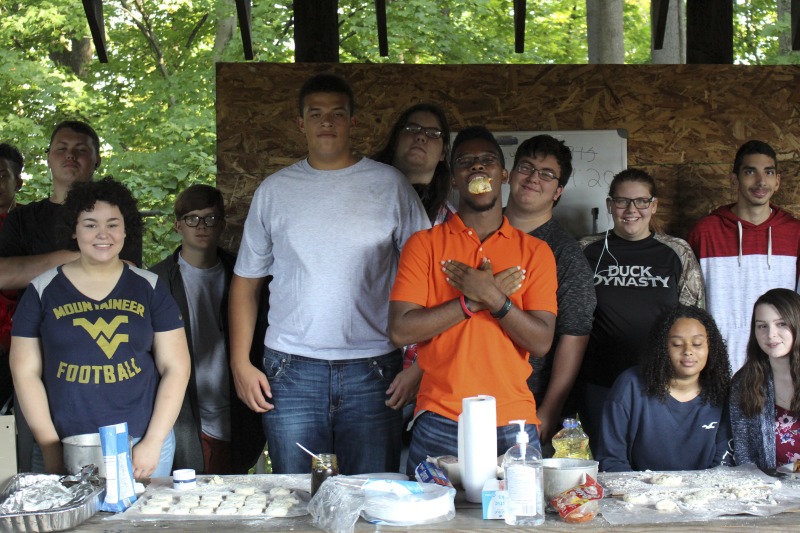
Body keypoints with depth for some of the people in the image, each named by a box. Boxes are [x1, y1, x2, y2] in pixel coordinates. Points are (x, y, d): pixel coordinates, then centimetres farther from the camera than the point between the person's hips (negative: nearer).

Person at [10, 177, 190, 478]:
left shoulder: (149, 287, 4)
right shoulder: (43, 291, 4)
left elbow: (175, 366, 2)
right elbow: (25, 372, 3)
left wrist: (153, 443, -6)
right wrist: (51, 449, -5)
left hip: (141, 444, 1)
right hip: (69, 449, 0)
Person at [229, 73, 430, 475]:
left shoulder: (389, 184, 4)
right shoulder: (274, 191, 9)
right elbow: (246, 281, 11)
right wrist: (240, 364, 2)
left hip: (372, 369, -1)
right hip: (291, 372, 1)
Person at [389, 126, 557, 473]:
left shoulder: (535, 251, 8)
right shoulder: (424, 244, 5)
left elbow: (541, 343, -1)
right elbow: (400, 331, -6)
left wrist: (492, 298, -14)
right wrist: (474, 300, -10)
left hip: (512, 425, 1)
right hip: (439, 422, -1)